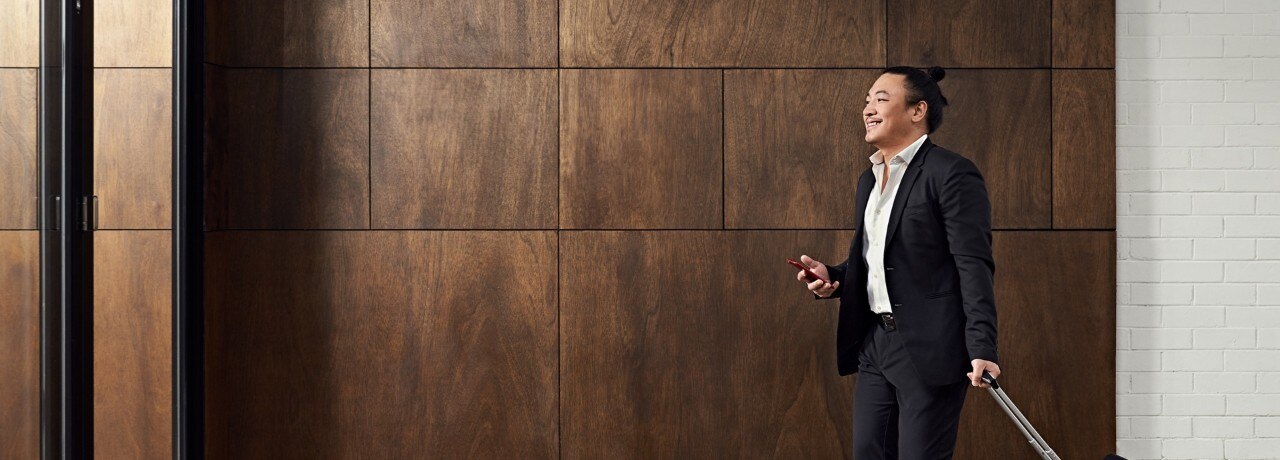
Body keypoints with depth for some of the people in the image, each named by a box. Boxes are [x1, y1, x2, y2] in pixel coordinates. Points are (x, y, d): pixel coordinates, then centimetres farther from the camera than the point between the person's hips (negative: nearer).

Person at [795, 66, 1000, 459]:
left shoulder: (951, 174, -10)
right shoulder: (869, 180, 17)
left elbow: (974, 266, -16)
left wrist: (982, 348, -23)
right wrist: (831, 277, 6)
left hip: (929, 350, -8)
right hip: (874, 344, 8)